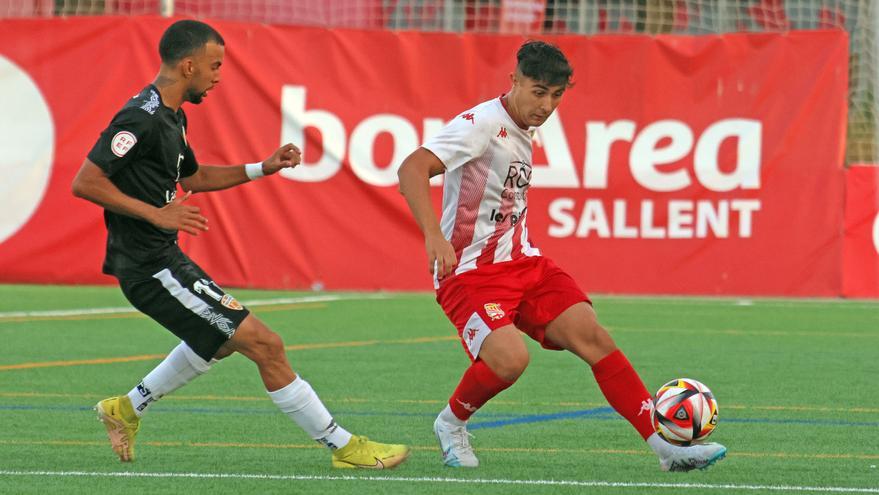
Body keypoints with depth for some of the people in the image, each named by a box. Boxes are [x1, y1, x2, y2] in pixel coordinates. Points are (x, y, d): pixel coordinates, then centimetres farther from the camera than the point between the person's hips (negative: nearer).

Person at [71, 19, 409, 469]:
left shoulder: (170, 116, 14)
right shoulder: (142, 118, -19)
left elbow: (194, 177, 30)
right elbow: (84, 182, -24)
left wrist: (263, 168, 19)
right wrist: (155, 213, -25)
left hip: (163, 259, 11)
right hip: (150, 266, -11)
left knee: (224, 337, 32)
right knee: (264, 344, -10)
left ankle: (127, 409, 37)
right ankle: (343, 446, -5)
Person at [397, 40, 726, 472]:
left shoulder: (522, 130, 13)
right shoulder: (482, 124, -15)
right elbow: (411, 169, -27)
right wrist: (434, 237, -39)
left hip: (522, 262, 8)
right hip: (469, 271, -8)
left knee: (591, 335, -10)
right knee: (510, 357, -30)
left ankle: (668, 447, -11)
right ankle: (451, 424, 1)